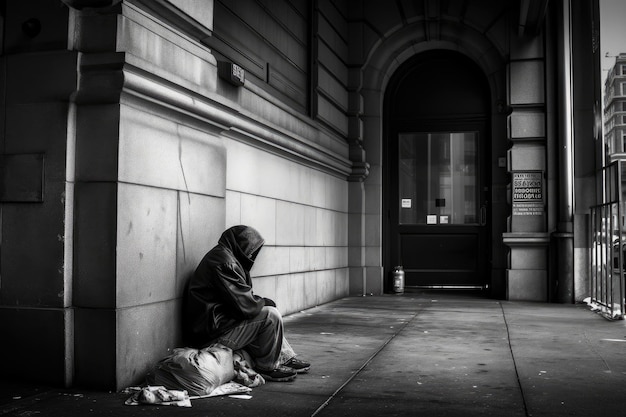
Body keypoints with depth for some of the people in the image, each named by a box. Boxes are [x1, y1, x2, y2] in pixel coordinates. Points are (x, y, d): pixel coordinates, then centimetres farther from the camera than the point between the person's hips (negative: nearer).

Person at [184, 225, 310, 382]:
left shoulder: (221, 255, 14)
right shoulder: (224, 261, -21)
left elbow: (241, 296, 18)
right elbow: (244, 305, -23)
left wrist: (262, 301, 3)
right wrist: (263, 302, -4)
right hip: (213, 332, -11)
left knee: (266, 310, 19)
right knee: (271, 316, -13)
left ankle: (286, 358, 22)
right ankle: (267, 368, 1)